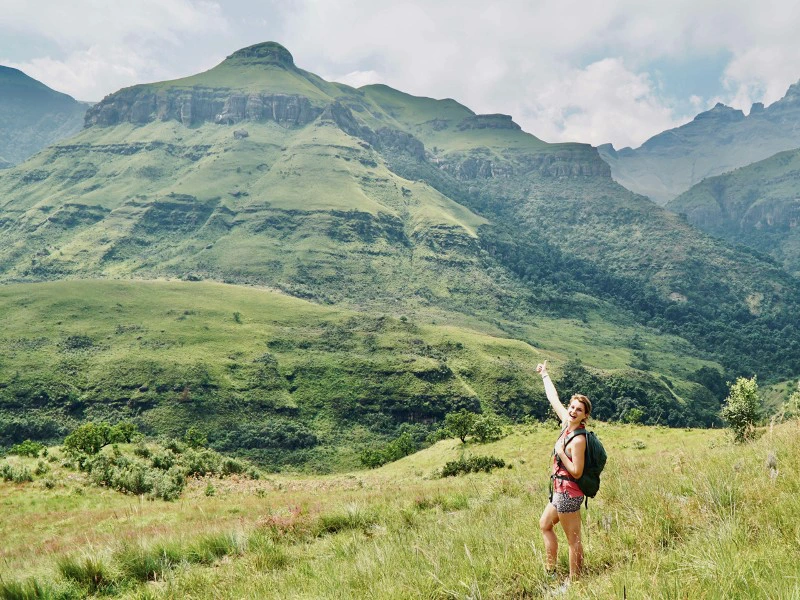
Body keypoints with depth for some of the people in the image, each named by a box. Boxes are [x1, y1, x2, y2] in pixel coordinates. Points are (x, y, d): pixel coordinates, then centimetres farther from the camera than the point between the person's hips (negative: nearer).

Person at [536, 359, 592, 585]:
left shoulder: (578, 440, -22)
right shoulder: (567, 423, 0)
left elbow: (576, 472, -23)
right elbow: (554, 398, 14)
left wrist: (560, 451, -19)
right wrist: (544, 375, 23)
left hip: (568, 494, -10)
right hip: (562, 491, 10)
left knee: (573, 539, 0)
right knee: (545, 524, 25)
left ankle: (573, 580, 9)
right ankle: (551, 569, 32)